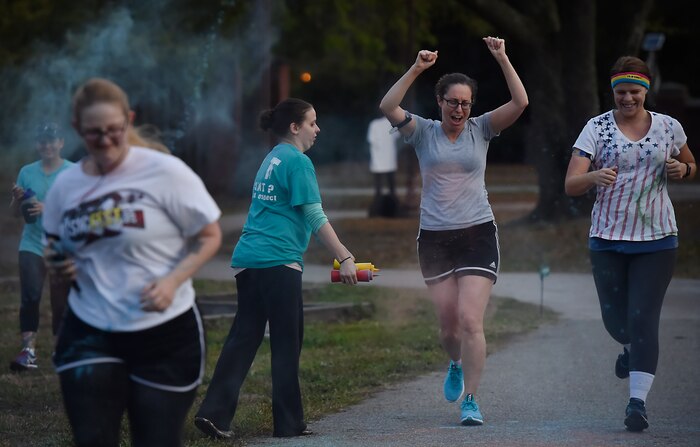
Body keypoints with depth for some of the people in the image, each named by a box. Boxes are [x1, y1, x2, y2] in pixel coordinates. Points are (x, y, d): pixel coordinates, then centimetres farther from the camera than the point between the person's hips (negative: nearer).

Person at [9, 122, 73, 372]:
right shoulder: (27, 172, 8)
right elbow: (16, 212, 13)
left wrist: (48, 209, -23)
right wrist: (17, 199, -9)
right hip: (32, 245, 1)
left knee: (60, 300, 5)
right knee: (30, 295, -15)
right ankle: (28, 349, -20)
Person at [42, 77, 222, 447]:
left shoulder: (165, 172, -11)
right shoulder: (65, 186, 3)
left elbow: (209, 236, -4)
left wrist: (172, 281, -19)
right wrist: (59, 265, -5)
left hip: (164, 335, -3)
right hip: (88, 335, 3)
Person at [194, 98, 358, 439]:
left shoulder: (271, 160, 19)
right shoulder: (297, 162, -8)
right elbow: (316, 218, -12)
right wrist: (344, 258, -11)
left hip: (247, 260, 8)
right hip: (278, 261, -8)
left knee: (243, 339, 5)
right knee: (287, 343, 2)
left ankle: (214, 413, -4)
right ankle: (288, 421, 8)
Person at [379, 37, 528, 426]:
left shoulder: (481, 129, 3)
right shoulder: (423, 132, 2)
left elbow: (520, 103, -9)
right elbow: (388, 107, -14)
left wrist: (503, 59, -15)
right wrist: (416, 69, -21)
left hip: (478, 235, -1)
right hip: (435, 237, 1)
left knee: (470, 321, -12)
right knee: (448, 324, 7)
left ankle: (471, 400, -7)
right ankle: (457, 365, 41)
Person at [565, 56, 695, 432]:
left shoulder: (669, 128, 3)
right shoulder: (597, 128, -3)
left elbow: (691, 165, 21)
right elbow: (570, 185, -10)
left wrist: (682, 169, -4)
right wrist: (594, 176, -32)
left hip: (657, 240, 0)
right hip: (608, 239, 1)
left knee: (643, 318, -10)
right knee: (615, 320, 9)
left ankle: (638, 401, -9)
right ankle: (631, 348, 46)